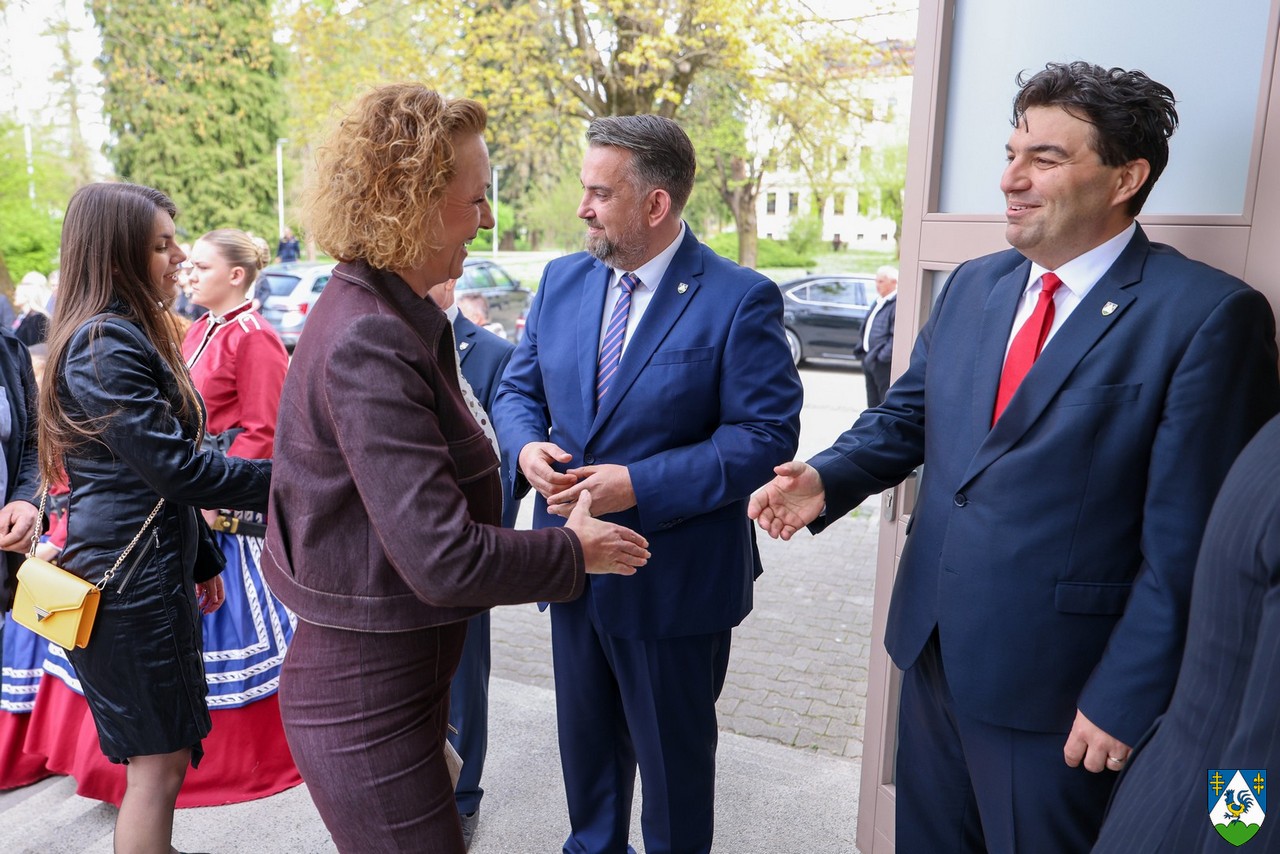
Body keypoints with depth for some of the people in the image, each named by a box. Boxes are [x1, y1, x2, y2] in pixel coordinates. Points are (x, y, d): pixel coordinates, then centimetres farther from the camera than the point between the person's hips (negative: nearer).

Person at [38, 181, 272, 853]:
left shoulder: (130, 334, 15)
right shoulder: (106, 343, -17)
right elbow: (173, 466, -22)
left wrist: (202, 560, 20)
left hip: (153, 568, 10)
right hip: (129, 577, -10)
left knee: (159, 753, 18)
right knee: (159, 761, 0)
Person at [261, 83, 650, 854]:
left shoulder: (384, 315, 4)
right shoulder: (369, 342, -26)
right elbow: (443, 559, -29)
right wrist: (576, 551, -15)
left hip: (393, 675, 9)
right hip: (366, 701, -9)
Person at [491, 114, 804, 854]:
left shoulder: (740, 300, -15)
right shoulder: (563, 281, 2)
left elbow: (766, 436, -19)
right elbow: (519, 388, 10)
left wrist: (638, 485, -26)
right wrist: (528, 446, -13)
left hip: (676, 577, -5)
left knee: (673, 751, 16)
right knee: (585, 734, 24)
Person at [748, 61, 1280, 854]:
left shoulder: (1209, 314, -15)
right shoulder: (973, 285, 5)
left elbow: (1187, 544, -16)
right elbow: (906, 414, 10)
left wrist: (1124, 700, -14)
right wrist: (828, 478, -9)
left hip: (1055, 680, -6)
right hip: (931, 646, 6)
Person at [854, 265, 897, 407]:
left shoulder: (898, 304, -15)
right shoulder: (879, 302, 17)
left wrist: (883, 356, -24)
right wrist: (861, 349, 13)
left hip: (885, 363, -9)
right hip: (869, 359, 10)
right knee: (873, 403, 18)